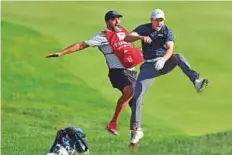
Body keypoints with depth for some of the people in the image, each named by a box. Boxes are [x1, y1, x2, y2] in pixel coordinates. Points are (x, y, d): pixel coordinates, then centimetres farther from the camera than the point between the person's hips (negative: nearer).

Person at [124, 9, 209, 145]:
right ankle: (136, 130, -4)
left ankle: (196, 80, -51)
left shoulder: (167, 31, 1)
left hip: (164, 63, 0)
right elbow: (127, 38, -14)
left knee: (178, 57, -32)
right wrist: (141, 37, -34)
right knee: (137, 96, -12)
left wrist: (163, 60, -34)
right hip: (149, 66, 0)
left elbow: (170, 49, -13)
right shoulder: (144, 29, 1)